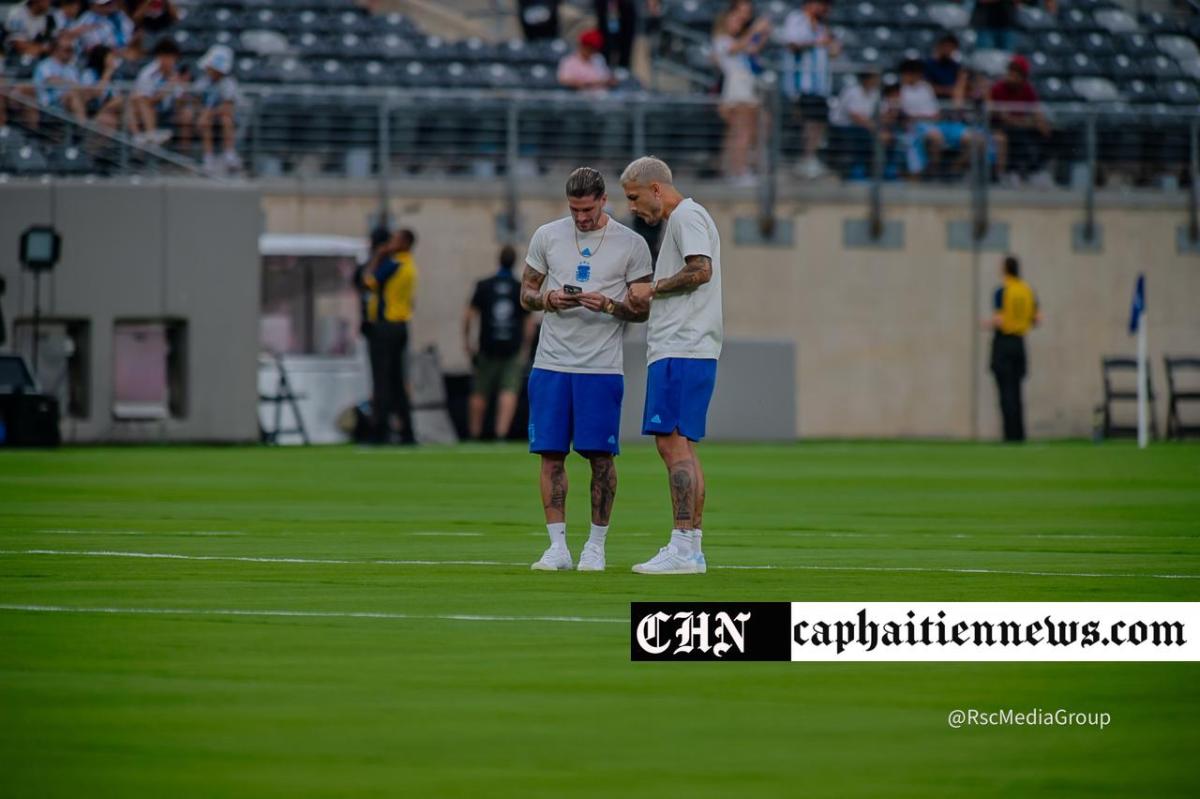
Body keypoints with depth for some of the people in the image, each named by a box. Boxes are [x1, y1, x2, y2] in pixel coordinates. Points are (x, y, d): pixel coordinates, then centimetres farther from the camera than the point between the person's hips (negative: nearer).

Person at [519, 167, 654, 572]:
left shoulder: (631, 244, 1)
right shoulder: (547, 236, 7)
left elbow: (642, 310, 2)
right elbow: (526, 294, 12)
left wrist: (608, 305, -17)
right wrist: (549, 299, -10)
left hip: (602, 367, -2)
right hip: (551, 365, 2)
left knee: (601, 455, -2)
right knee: (551, 454, 1)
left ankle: (595, 546, 8)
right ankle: (557, 546, 6)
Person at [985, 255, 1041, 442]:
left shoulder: (1002, 292, -12)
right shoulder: (1028, 291, 6)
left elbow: (999, 320, -17)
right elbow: (1037, 319, 6)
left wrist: (988, 323, 3)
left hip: (1002, 342, -6)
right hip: (1019, 343, 6)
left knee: (1006, 392, -5)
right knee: (1015, 392, 13)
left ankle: (1011, 434, -10)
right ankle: (1019, 434, 8)